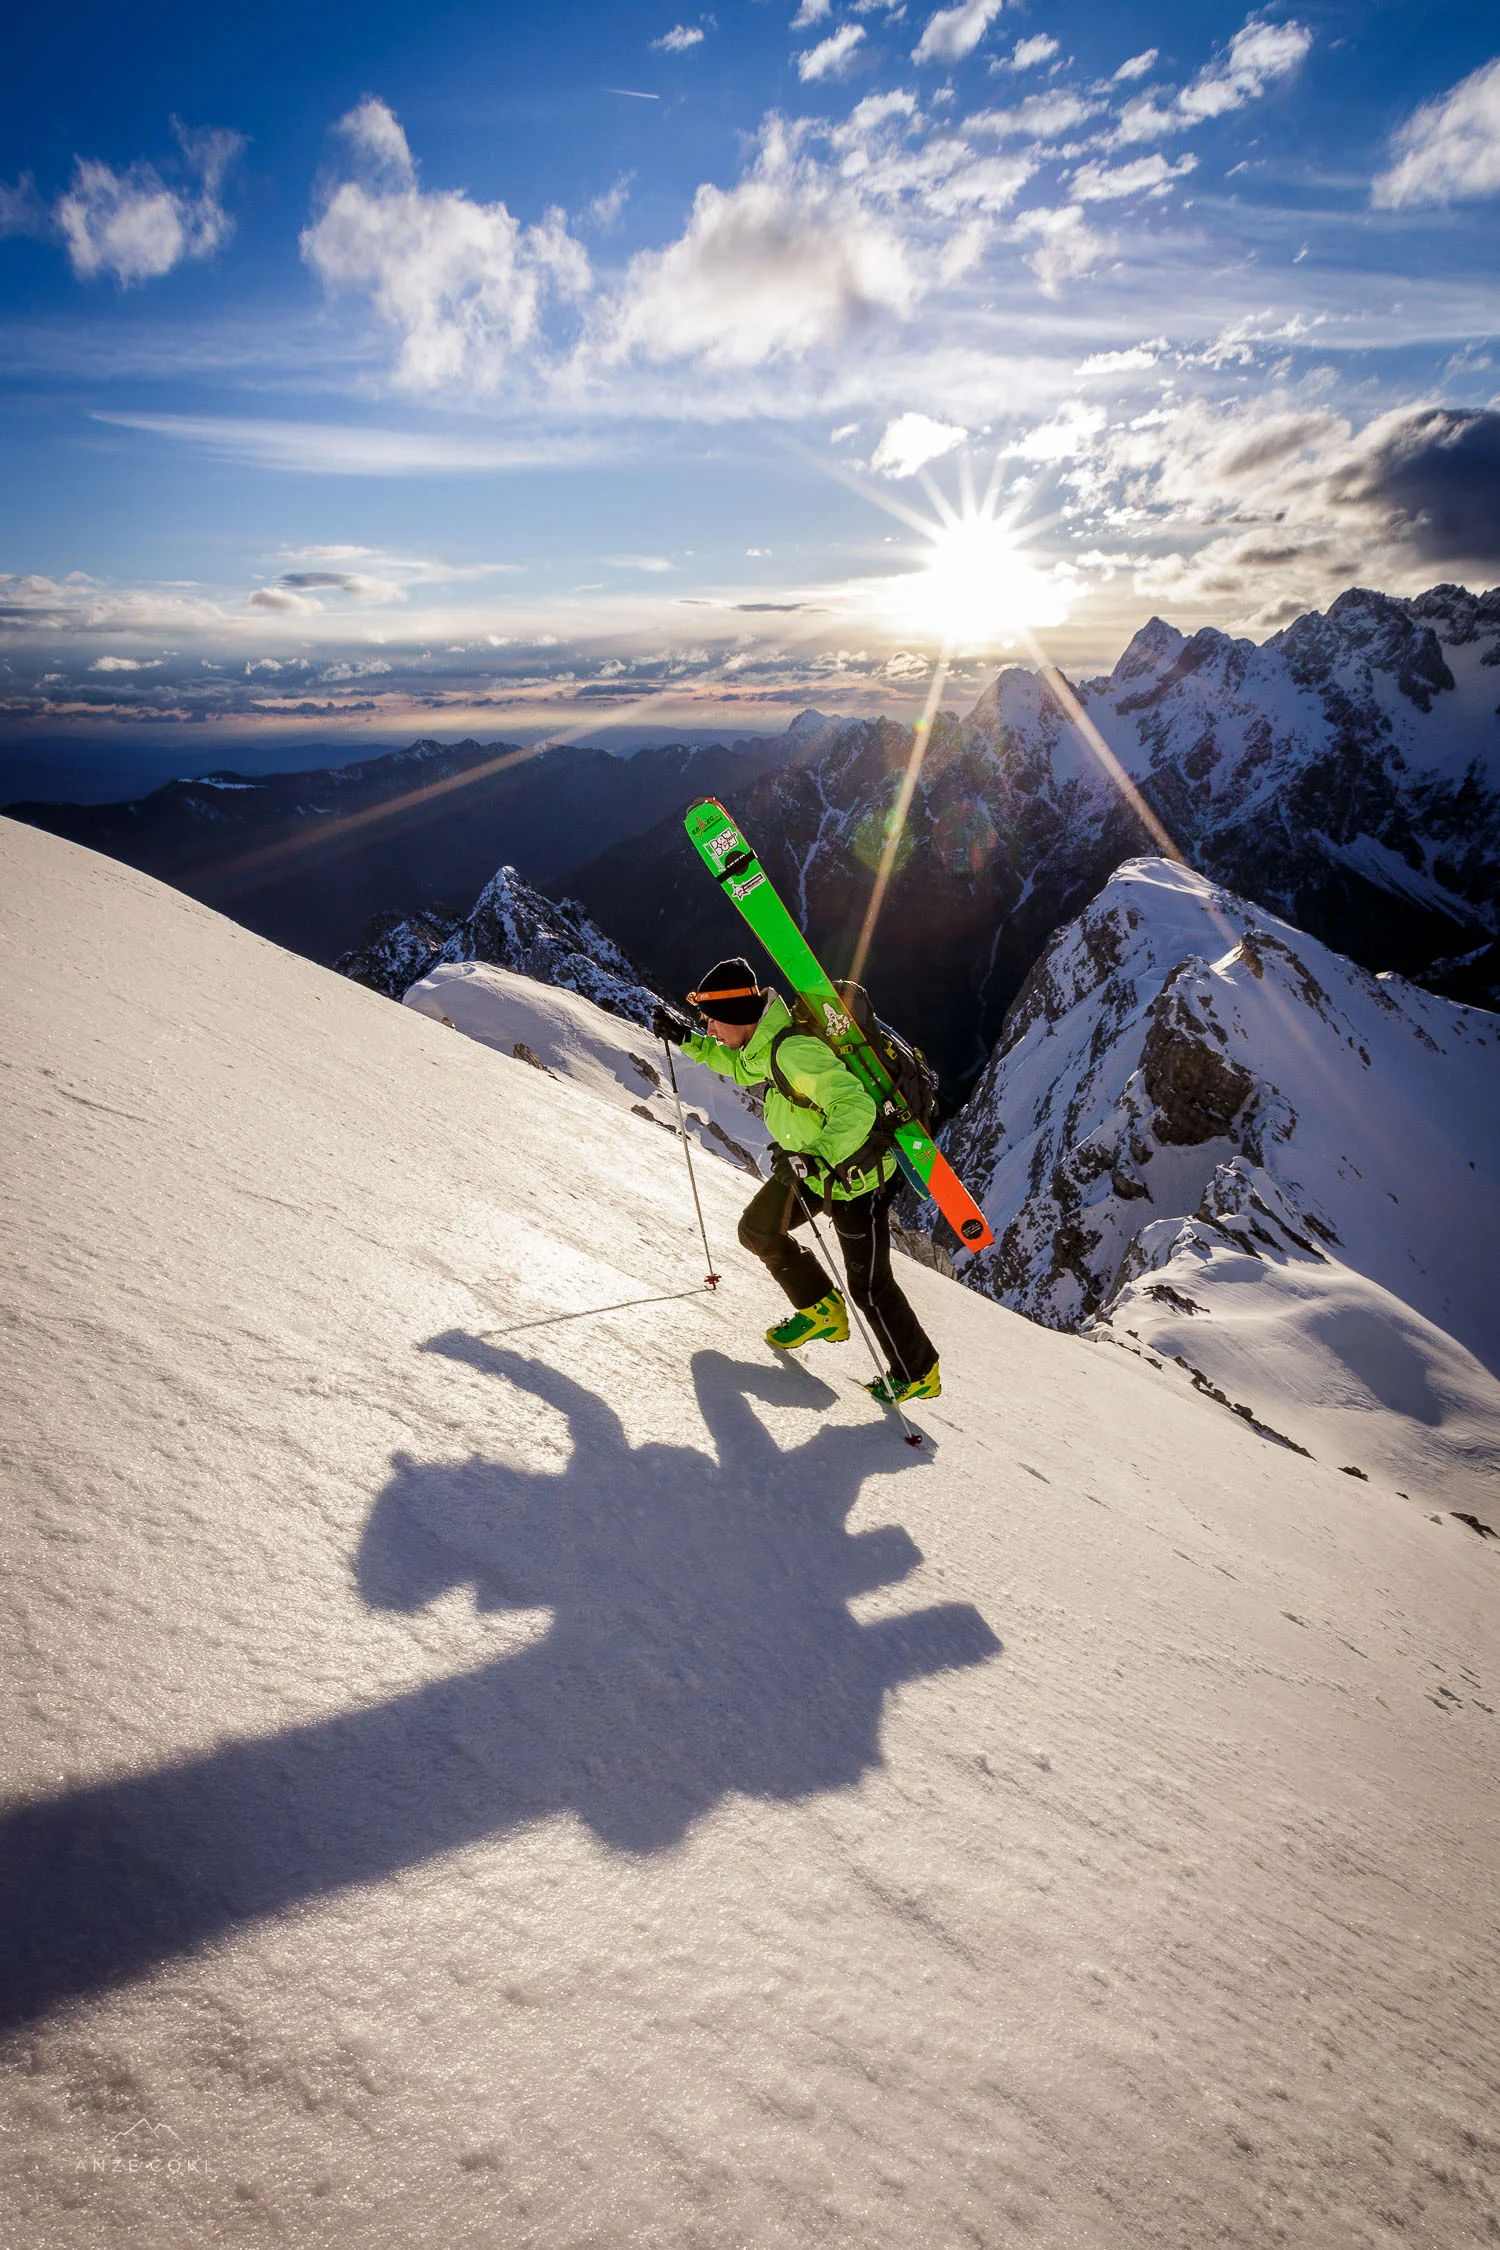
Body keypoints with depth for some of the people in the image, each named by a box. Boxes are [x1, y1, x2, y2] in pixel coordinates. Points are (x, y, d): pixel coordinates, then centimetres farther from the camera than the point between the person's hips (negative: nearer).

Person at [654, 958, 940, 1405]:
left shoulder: (794, 1050, -33)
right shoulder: (765, 1043, -4)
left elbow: (856, 1106, -40)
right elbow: (743, 1067, 21)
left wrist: (816, 1157, -50)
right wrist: (688, 1041, 15)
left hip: (856, 1176, -9)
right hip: (809, 1162, 9)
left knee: (868, 1285, -1)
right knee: (758, 1231, 14)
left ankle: (918, 1373, 20)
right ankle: (822, 1311, 30)